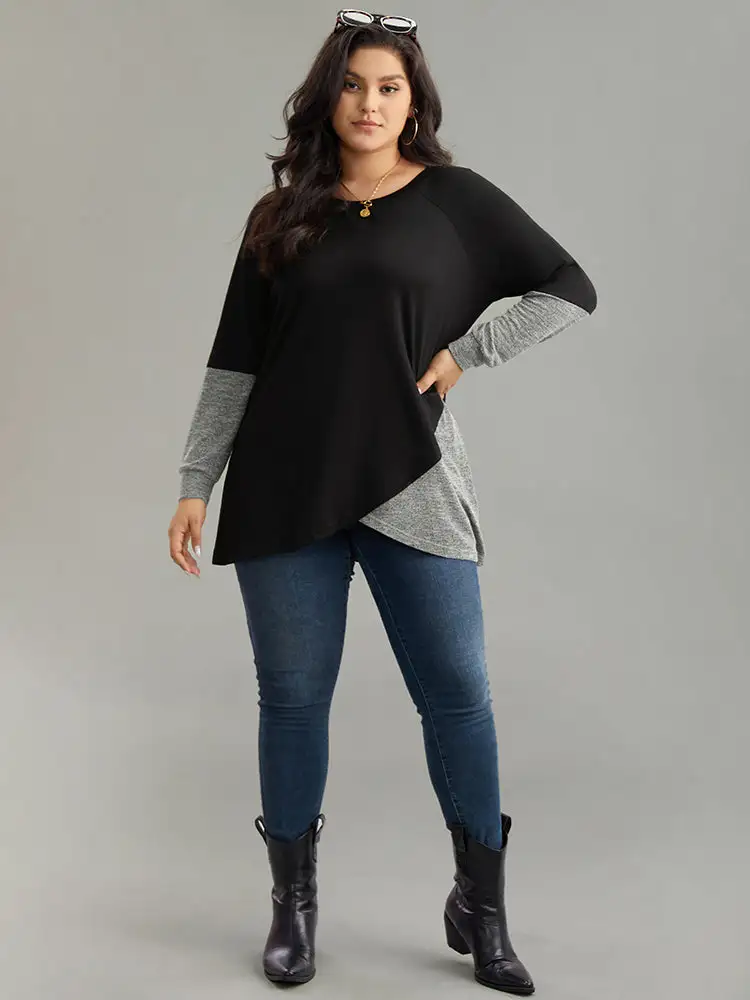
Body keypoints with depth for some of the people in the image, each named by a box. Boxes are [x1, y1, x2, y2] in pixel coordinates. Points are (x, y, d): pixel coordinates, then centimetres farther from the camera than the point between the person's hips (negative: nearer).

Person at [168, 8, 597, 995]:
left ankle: (481, 912, 18)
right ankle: (294, 904, 24)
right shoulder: (281, 217, 9)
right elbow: (233, 363, 9)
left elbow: (570, 291, 5)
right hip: (285, 492, 2)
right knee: (293, 699, 7)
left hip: (411, 483, -1)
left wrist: (464, 353, -4)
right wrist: (196, 484, 4)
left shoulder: (456, 199, 4)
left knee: (457, 695, 1)